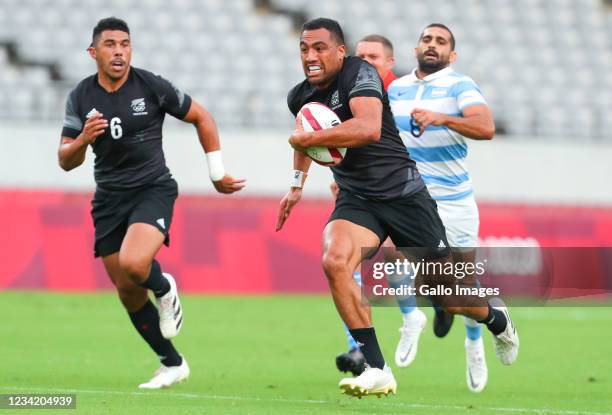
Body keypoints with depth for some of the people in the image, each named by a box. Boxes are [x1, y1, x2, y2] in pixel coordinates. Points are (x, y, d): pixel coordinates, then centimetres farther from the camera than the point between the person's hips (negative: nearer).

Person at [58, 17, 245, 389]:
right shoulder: (81, 97, 0)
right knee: (129, 296, 6)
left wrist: (218, 173, 5)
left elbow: (202, 118, 4)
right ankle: (173, 364, 23)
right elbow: (66, 161, 1)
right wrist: (84, 139, -21)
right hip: (109, 198, 4)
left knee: (133, 264, -31)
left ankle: (164, 289, 4)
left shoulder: (152, 87, -9)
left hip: (153, 190, -4)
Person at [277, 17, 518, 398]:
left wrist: (307, 139, -27)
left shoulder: (359, 73, -17)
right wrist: (297, 184, 25)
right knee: (335, 261, -28)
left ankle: (496, 319, 42)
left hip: (403, 192, -4)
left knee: (448, 294, 5)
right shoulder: (300, 96, 4)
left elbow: (368, 128, -34)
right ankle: (377, 371, -23)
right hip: (355, 200, 5)